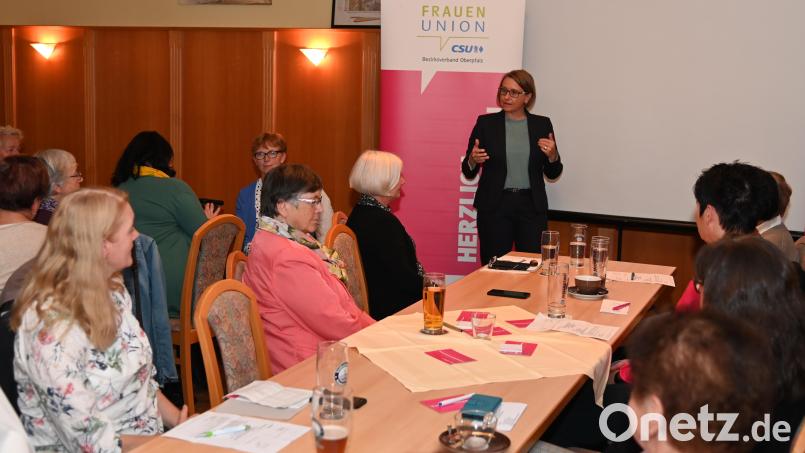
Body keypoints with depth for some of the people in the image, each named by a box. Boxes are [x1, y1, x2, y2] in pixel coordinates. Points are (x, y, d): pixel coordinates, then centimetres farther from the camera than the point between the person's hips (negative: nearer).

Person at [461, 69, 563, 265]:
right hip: (494, 206, -1)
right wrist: (473, 160, -16)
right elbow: (468, 171, 5)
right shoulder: (486, 123, 2)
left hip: (532, 206, 1)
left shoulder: (542, 124, 6)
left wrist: (552, 155, -9)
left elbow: (552, 173, 10)